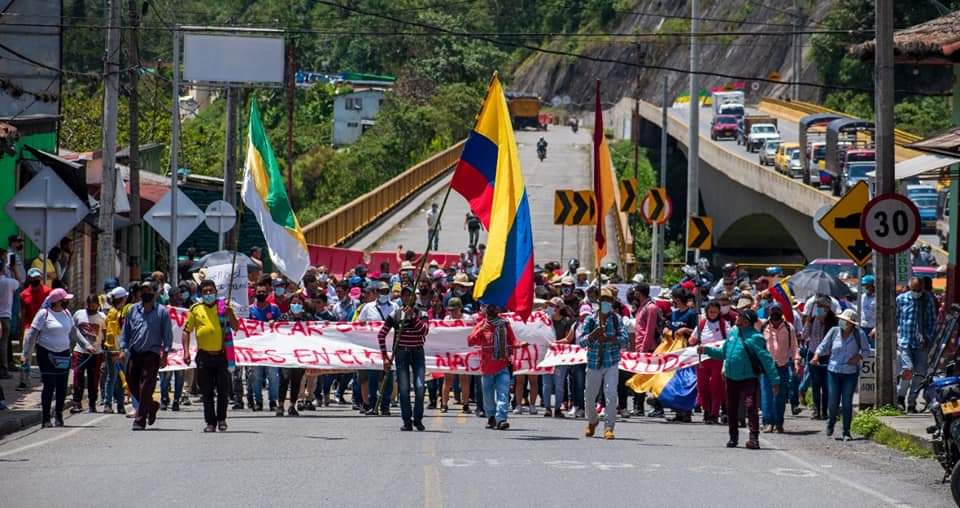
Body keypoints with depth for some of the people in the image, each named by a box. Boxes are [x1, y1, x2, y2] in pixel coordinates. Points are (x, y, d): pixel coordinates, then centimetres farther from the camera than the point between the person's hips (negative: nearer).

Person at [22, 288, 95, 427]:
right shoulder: (44, 314, -7)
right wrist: (26, 354, -9)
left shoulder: (66, 313, 12)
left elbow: (74, 332, 21)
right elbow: (32, 334, -6)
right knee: (49, 386, -8)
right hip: (47, 354, -6)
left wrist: (86, 345, 13)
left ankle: (58, 416, 15)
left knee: (62, 387, 4)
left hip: (63, 355, 6)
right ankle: (45, 418, -2)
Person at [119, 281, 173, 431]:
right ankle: (151, 406, 31)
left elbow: (167, 334, 2)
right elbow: (125, 331, 16)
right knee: (133, 384, 7)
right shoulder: (133, 310, 12)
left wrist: (165, 353, -6)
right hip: (134, 354, 4)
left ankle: (140, 420, -6)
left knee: (146, 387, -8)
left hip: (151, 354, -4)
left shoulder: (161, 311, 2)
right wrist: (123, 349, 6)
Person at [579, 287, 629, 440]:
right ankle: (592, 421, 38)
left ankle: (609, 427, -11)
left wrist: (607, 338, -23)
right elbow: (582, 341, -3)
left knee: (611, 393, -17)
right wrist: (594, 334, -21)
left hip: (611, 363, -2)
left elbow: (624, 339, -10)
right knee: (590, 396, 11)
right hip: (594, 363, 2)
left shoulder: (616, 319, 1)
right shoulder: (590, 320, 3)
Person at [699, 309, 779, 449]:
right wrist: (706, 350, 7)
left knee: (750, 406, -18)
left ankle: (754, 438, -17)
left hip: (748, 378, -7)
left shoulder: (754, 338, -14)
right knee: (731, 409, 13)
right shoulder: (733, 333, 7)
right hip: (731, 378, 7)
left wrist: (775, 380, -19)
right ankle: (733, 437, 26)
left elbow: (766, 359, -15)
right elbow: (723, 353, 19)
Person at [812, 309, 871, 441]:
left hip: (851, 373, -1)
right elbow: (823, 346, 4)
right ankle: (831, 422, 32)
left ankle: (846, 432, 9)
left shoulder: (859, 335, -4)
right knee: (833, 402, 0)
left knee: (847, 403, -1)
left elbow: (866, 350, 7)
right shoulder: (834, 332, -1)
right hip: (834, 371, 1)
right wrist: (817, 356, -13)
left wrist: (859, 357, -11)